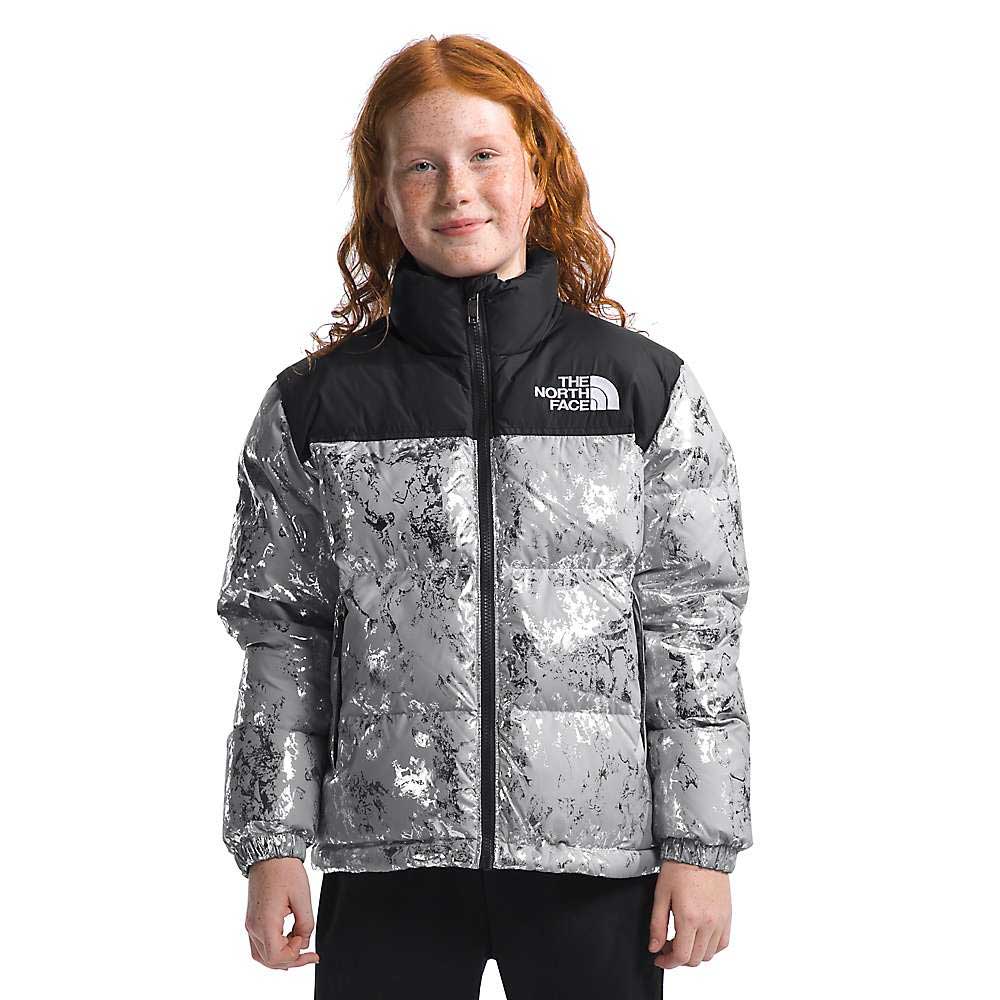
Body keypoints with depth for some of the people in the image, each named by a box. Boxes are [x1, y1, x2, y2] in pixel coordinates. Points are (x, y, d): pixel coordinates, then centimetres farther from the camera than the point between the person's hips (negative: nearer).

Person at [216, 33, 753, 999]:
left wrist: (700, 845, -1)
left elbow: (693, 630, 2)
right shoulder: (314, 406, 5)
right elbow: (283, 637, 7)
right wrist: (271, 845, 2)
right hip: (388, 858, 1)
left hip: (594, 853, 0)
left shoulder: (647, 387, 3)